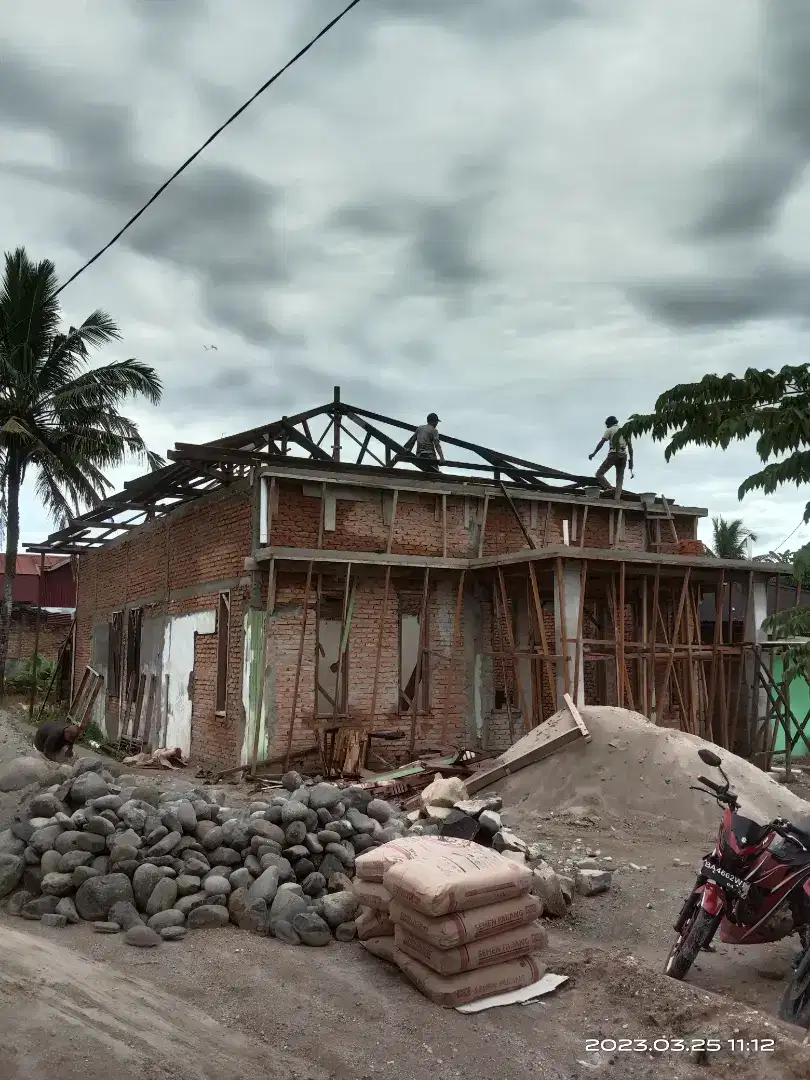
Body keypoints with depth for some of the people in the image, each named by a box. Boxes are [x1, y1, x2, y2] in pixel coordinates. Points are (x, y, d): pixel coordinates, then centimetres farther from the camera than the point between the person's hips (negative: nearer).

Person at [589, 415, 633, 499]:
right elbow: (630, 446, 17)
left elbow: (601, 442, -2)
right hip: (624, 456, 5)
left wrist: (594, 454, -3)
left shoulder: (610, 430, 8)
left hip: (613, 454, -5)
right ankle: (616, 499, -16)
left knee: (599, 474, -1)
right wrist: (631, 460, 16)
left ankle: (609, 488, -25)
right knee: (619, 480, 1)